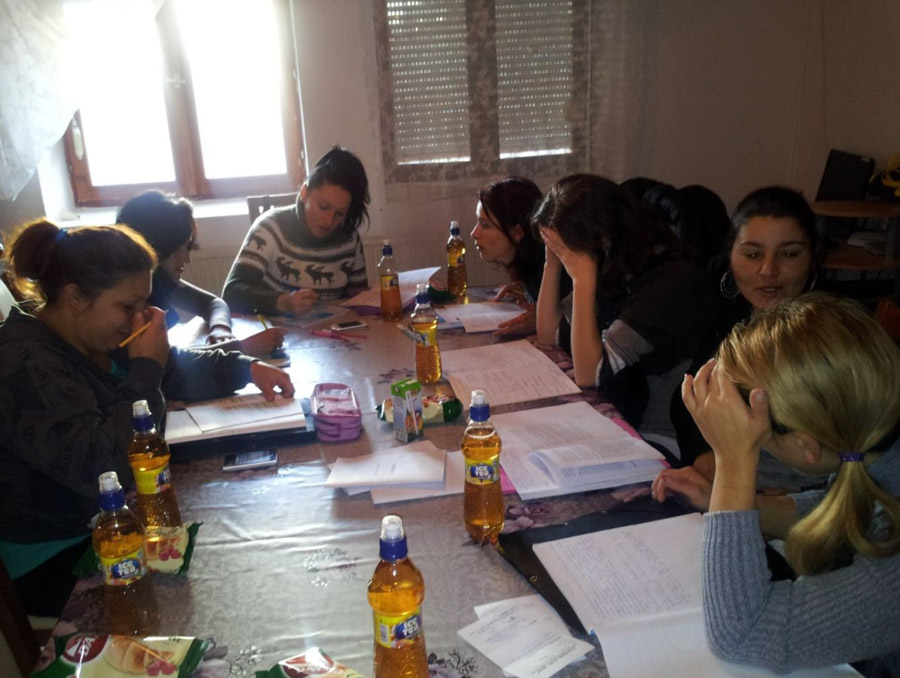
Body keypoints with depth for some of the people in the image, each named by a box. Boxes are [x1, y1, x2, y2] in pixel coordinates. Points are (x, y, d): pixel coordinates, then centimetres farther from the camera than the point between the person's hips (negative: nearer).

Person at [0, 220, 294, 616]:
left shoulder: (99, 337, 1)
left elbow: (179, 371, 15)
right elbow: (103, 469, -34)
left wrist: (246, 368, -1)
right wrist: (144, 371, -26)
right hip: (56, 565, -9)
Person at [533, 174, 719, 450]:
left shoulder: (674, 280, -21)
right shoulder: (614, 268, 1)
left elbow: (589, 374, -22)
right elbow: (547, 337, 6)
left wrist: (582, 279, -22)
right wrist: (553, 262, -3)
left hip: (654, 440, -7)